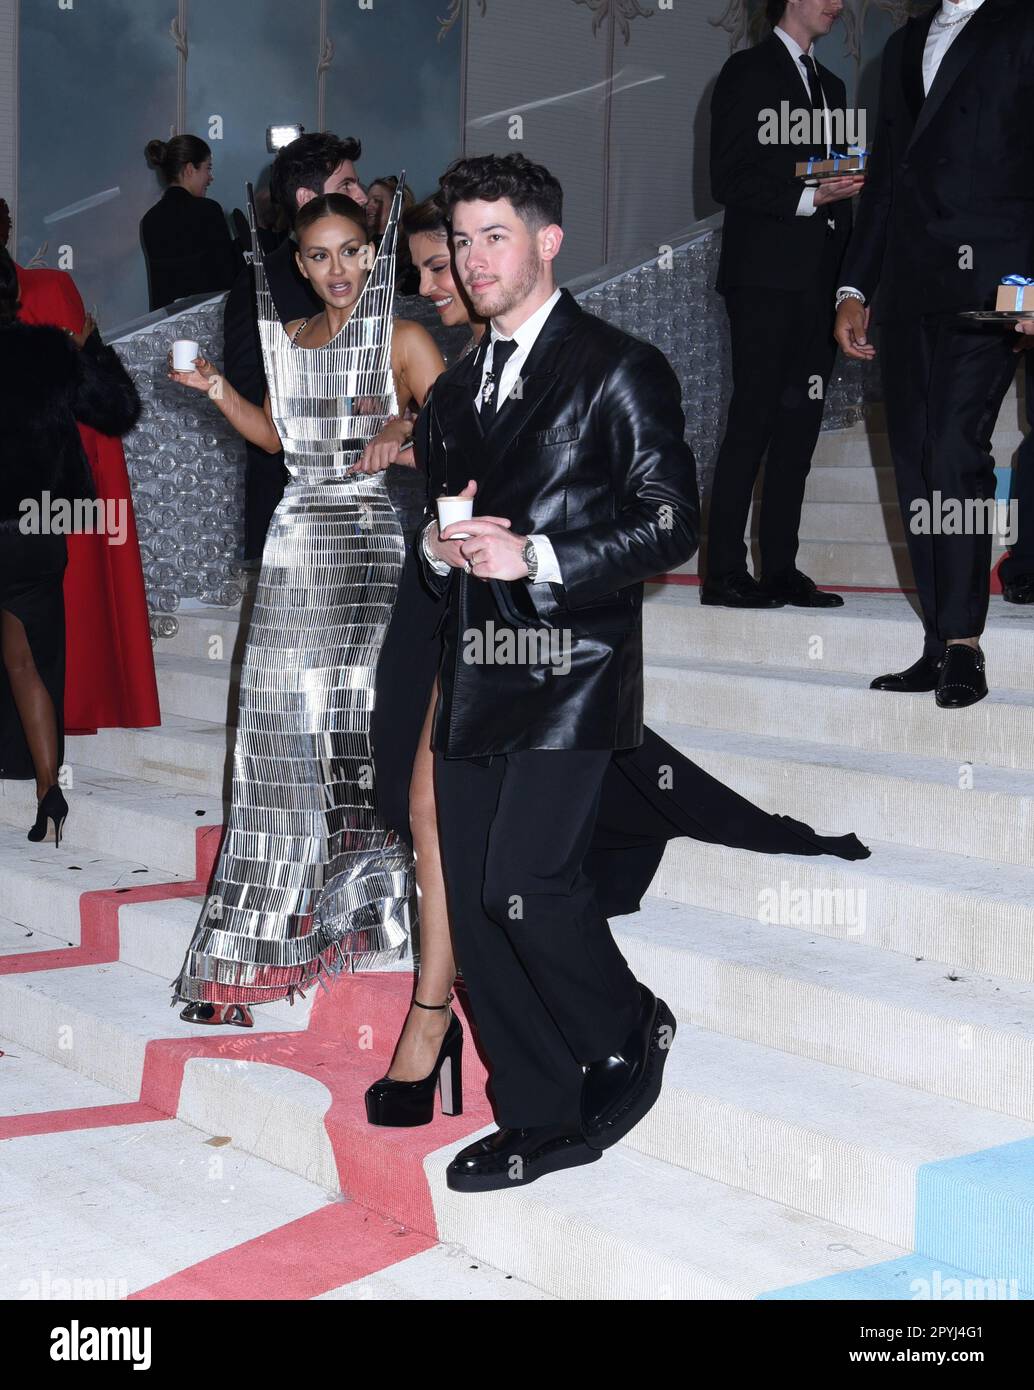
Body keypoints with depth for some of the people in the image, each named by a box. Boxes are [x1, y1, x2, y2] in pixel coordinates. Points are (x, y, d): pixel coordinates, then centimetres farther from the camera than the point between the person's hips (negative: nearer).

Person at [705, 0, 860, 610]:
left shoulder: (830, 85, 23)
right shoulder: (749, 72, -1)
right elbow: (728, 180, -9)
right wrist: (808, 197, -18)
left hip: (819, 283, 7)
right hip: (766, 278, -7)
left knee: (799, 428, 5)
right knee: (753, 423, -9)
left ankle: (781, 570, 8)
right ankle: (725, 572, -6)